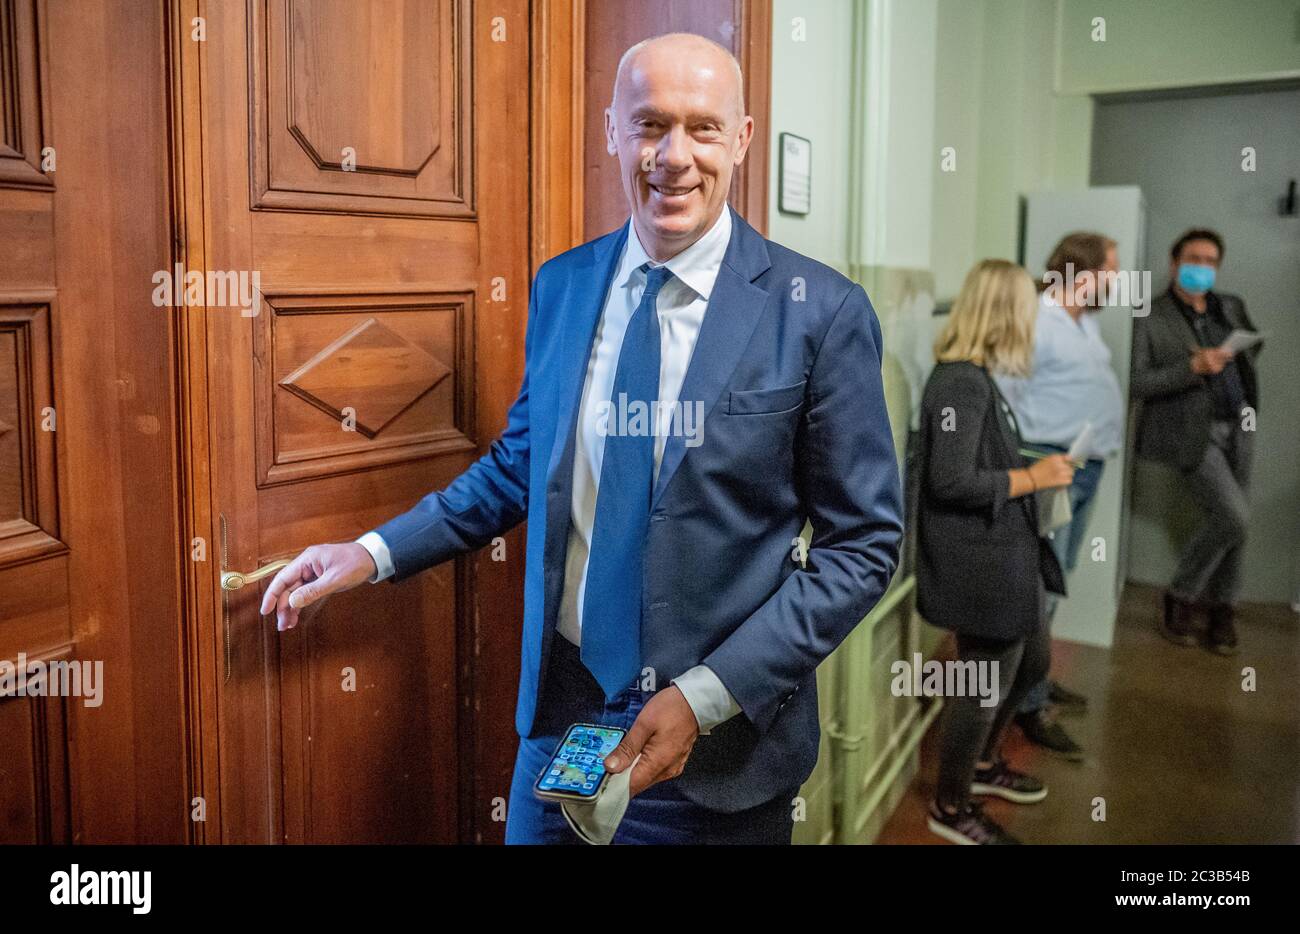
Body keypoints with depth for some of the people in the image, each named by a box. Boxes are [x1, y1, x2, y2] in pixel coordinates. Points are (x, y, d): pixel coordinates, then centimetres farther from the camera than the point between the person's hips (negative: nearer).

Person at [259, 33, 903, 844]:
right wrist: (376, 552, 4)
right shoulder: (561, 287, 0)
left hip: (722, 743, -3)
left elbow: (863, 545, -10)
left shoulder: (821, 311, -13)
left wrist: (706, 697, -16)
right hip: (562, 717, 4)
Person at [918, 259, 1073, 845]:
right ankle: (951, 808, 24)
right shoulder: (959, 382, -21)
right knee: (985, 684, 4)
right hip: (979, 563, -10)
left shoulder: (975, 376, 10)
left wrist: (1035, 471, 5)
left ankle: (982, 763, 44)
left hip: (1007, 553, 10)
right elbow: (951, 481, -27)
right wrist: (1033, 478, -18)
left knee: (1032, 661, 24)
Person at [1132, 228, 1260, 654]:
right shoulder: (1151, 319, -6)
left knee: (1231, 522, 8)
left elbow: (1254, 345, 29)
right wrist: (1193, 368, -22)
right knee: (1233, 517, -15)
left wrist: (1242, 356, 9)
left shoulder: (1232, 307, 11)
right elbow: (1138, 383, -12)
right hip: (1191, 432, -6)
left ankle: (1222, 607, 25)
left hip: (1237, 428, 6)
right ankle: (1181, 595, 6)